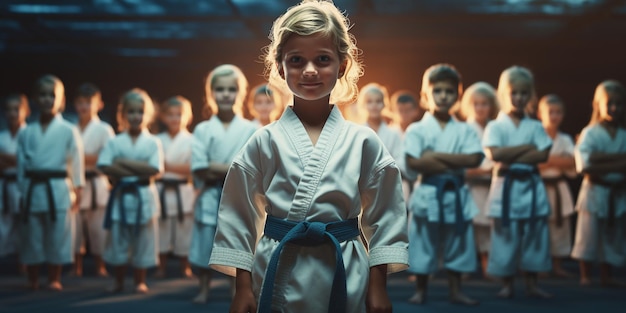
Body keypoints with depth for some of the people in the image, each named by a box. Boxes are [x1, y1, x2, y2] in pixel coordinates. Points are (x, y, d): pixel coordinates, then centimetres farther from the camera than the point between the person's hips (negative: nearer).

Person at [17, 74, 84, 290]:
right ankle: (33, 280, 19)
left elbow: (76, 162, 0)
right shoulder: (26, 133, 6)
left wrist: (77, 191, -2)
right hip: (33, 190, 3)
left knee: (57, 237, 2)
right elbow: (22, 164, 9)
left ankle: (54, 279, 15)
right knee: (31, 238, 7)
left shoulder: (69, 131, -2)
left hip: (58, 190, -2)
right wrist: (23, 191, 5)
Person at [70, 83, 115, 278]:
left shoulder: (104, 130, -1)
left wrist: (82, 158, -13)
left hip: (96, 184, -3)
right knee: (74, 226, 7)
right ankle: (77, 267, 17)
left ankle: (100, 267, 10)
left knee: (97, 227, 0)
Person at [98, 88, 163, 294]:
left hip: (144, 197, -1)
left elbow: (155, 169, -12)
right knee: (118, 241, 6)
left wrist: (124, 163, -14)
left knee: (143, 241, 5)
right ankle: (118, 281, 19)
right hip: (121, 197, 1)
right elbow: (105, 167, -10)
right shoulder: (114, 143, 4)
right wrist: (139, 170, -15)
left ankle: (140, 282, 18)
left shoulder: (153, 142, 1)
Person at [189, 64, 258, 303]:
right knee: (205, 246, 5)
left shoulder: (250, 130, 1)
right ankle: (204, 289, 20)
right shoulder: (203, 130, 1)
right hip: (210, 198, 0)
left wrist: (216, 169, -13)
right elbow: (199, 169, -7)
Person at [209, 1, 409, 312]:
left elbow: (383, 216, 4)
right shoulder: (264, 141, -1)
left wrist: (378, 288, 2)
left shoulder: (363, 141, -1)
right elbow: (239, 218, 2)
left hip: (343, 280, 0)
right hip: (277, 279, 0)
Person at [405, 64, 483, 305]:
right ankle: (420, 291, 17)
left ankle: (455, 291, 20)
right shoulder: (417, 130, -3)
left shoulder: (464, 131, 5)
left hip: (456, 194, 3)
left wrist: (437, 156, -17)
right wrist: (455, 163, -14)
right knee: (423, 245, 4)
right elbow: (414, 163, -15)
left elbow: (474, 159, -10)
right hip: (427, 194, -2)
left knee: (457, 244, 10)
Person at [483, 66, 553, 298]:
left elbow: (543, 155, -6)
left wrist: (511, 158, -14)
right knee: (506, 239, 1)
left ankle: (532, 284, 16)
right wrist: (526, 148, -12)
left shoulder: (535, 127, 8)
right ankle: (507, 284, 11)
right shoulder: (495, 126, 1)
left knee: (534, 238, 6)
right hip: (506, 187, -2)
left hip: (532, 187, 2)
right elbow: (494, 153, -15)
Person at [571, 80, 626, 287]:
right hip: (594, 193, -4)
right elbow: (584, 165, -16)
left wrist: (601, 159, -17)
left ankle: (606, 276, 18)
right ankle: (585, 276, 8)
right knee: (589, 236, -2)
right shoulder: (590, 133, -4)